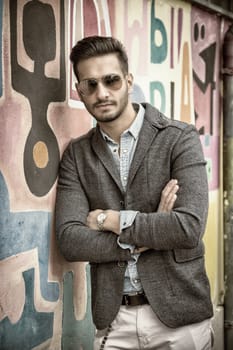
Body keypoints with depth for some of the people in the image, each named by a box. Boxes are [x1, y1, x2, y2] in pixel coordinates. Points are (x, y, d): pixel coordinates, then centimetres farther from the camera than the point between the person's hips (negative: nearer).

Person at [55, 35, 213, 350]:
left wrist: (111, 220, -11)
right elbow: (70, 240, -7)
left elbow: (190, 227, -17)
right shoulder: (76, 155, 3)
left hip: (178, 313, -2)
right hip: (113, 317, 2)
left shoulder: (180, 138, -6)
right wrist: (148, 235, -14)